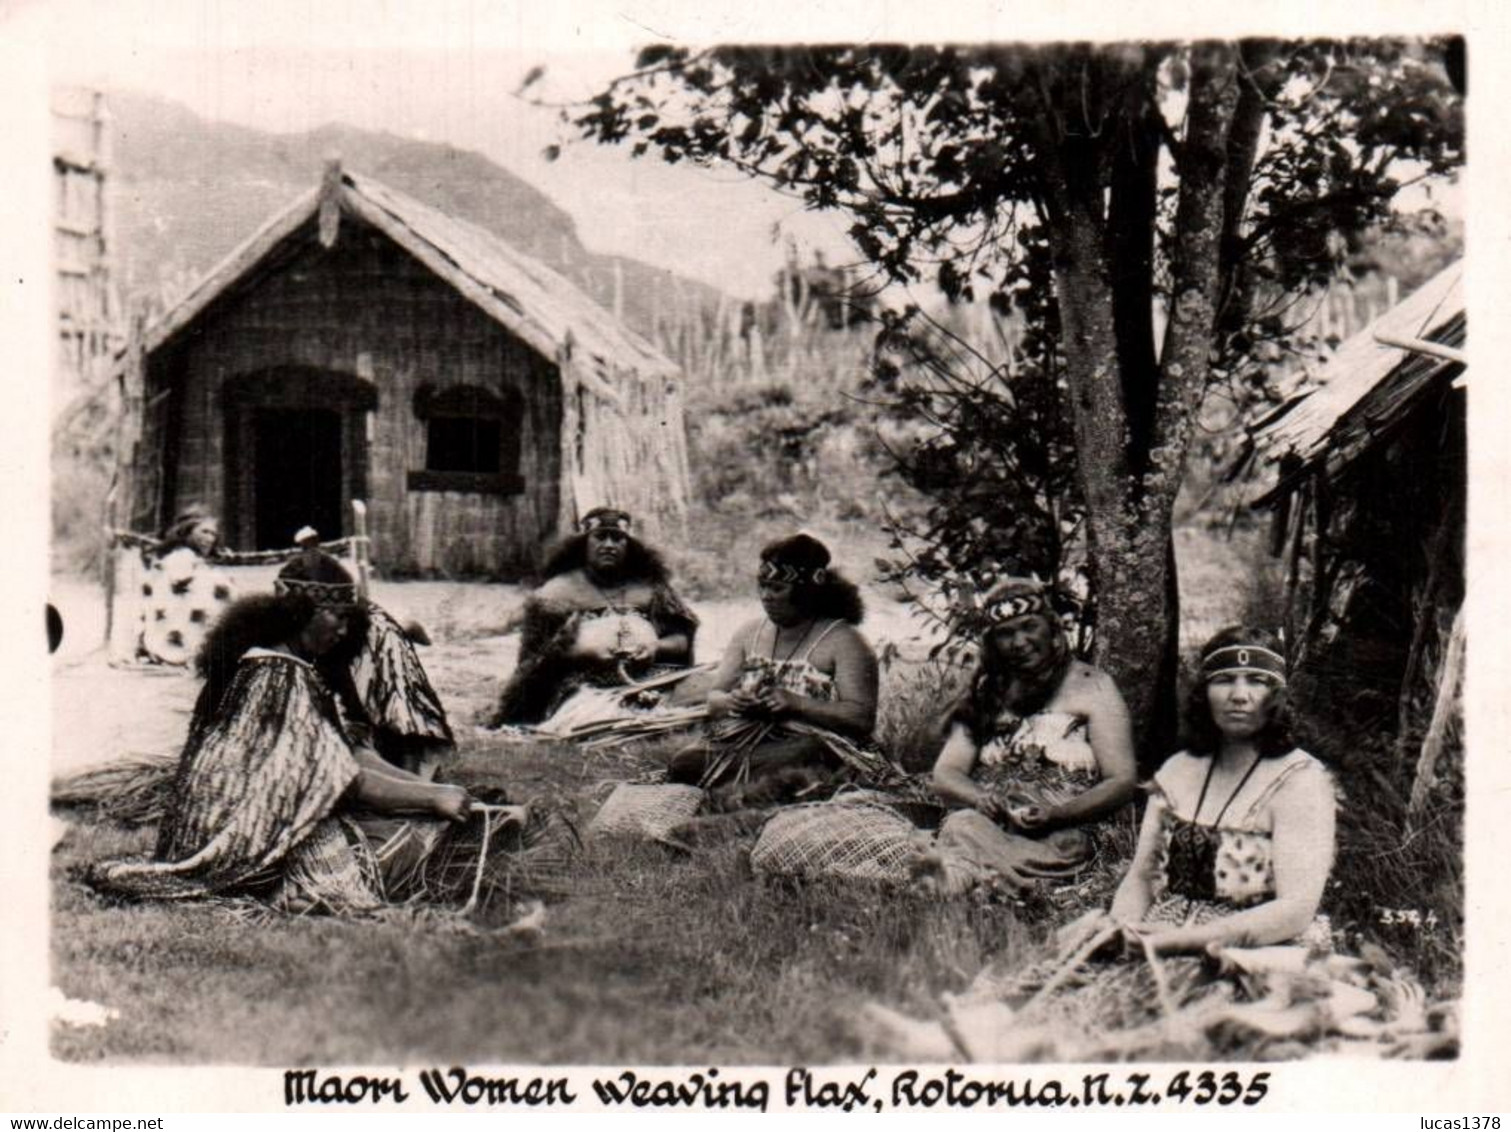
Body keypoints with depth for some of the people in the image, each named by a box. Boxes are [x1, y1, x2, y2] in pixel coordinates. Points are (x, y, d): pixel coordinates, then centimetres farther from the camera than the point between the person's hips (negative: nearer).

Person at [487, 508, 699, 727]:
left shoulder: (648, 588, 19)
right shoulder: (559, 592, 12)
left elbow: (684, 640, 15)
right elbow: (536, 654, 4)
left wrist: (656, 648, -7)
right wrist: (585, 652, -12)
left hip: (649, 681, 2)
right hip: (584, 687, -2)